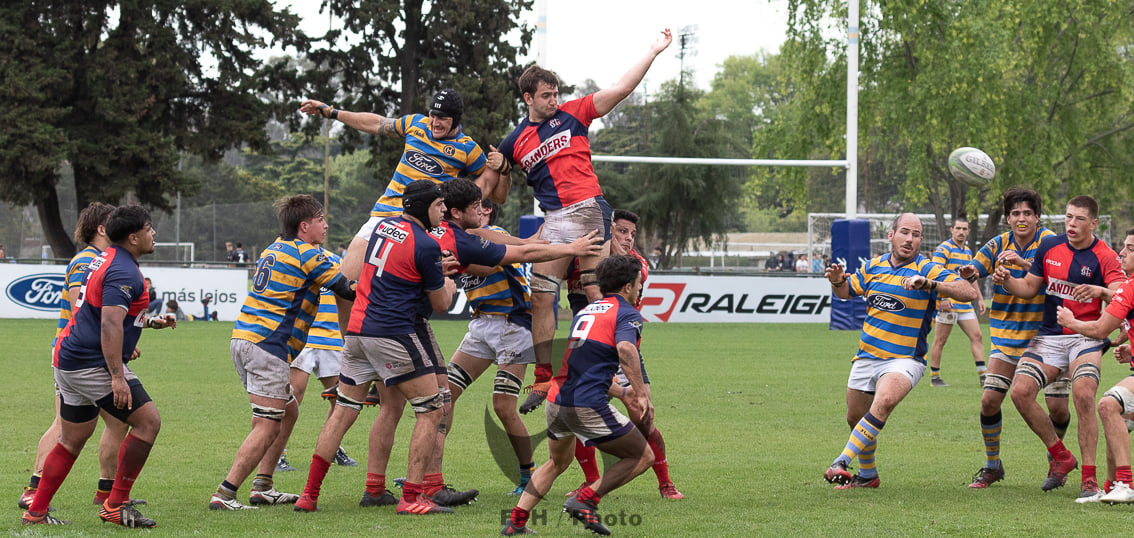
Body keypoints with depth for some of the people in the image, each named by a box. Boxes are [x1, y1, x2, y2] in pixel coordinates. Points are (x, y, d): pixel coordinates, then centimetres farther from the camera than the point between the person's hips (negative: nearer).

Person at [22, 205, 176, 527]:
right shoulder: (124, 272, -17)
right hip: (93, 364, -11)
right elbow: (110, 325, -26)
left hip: (69, 360, 11)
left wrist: (150, 322, 30)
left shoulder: (106, 260, 16)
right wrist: (117, 377, -30)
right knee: (148, 421, -8)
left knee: (72, 439, 16)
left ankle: (36, 512, 18)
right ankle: (116, 505, -6)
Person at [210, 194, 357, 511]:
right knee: (268, 426, -9)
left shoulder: (275, 249, 19)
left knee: (288, 412, 20)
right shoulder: (308, 255, -8)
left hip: (244, 338, 10)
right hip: (267, 345, -10)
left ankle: (262, 487, 18)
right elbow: (347, 291, -7)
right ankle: (224, 494, -17)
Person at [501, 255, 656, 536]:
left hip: (556, 400, 8)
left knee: (557, 463, 30)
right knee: (643, 457, 4)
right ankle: (585, 499, -8)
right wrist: (642, 395, -24)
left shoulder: (586, 310, 21)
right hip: (588, 405, -8)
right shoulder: (627, 314, -3)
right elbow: (626, 349, -23)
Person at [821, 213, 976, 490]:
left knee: (884, 402, -33)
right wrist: (838, 281, -3)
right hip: (866, 357, 6)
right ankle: (867, 475, 39)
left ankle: (842, 462, -32)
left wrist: (929, 283, -35)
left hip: (905, 359, -6)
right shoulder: (874, 266, 6)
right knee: (855, 419, 15)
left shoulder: (927, 270, -10)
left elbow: (969, 292, -21)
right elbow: (846, 291, 22)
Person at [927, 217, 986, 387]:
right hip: (948, 304, -7)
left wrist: (980, 298, 20)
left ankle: (983, 376, 2)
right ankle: (934, 378, 7)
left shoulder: (968, 252, 16)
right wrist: (941, 298, -24)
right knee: (940, 341, -1)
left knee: (976, 336, 1)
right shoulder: (944, 249, -8)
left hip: (965, 304, 7)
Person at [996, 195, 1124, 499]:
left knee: (1083, 397, -25)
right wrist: (1006, 280, -6)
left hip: (1086, 336, -4)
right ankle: (1060, 457, 6)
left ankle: (1089, 478, -15)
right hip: (1049, 336, 4)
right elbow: (1029, 288, 14)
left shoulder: (1104, 257, -8)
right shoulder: (1048, 247, 5)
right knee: (1020, 391, -13)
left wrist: (1100, 291, -38)